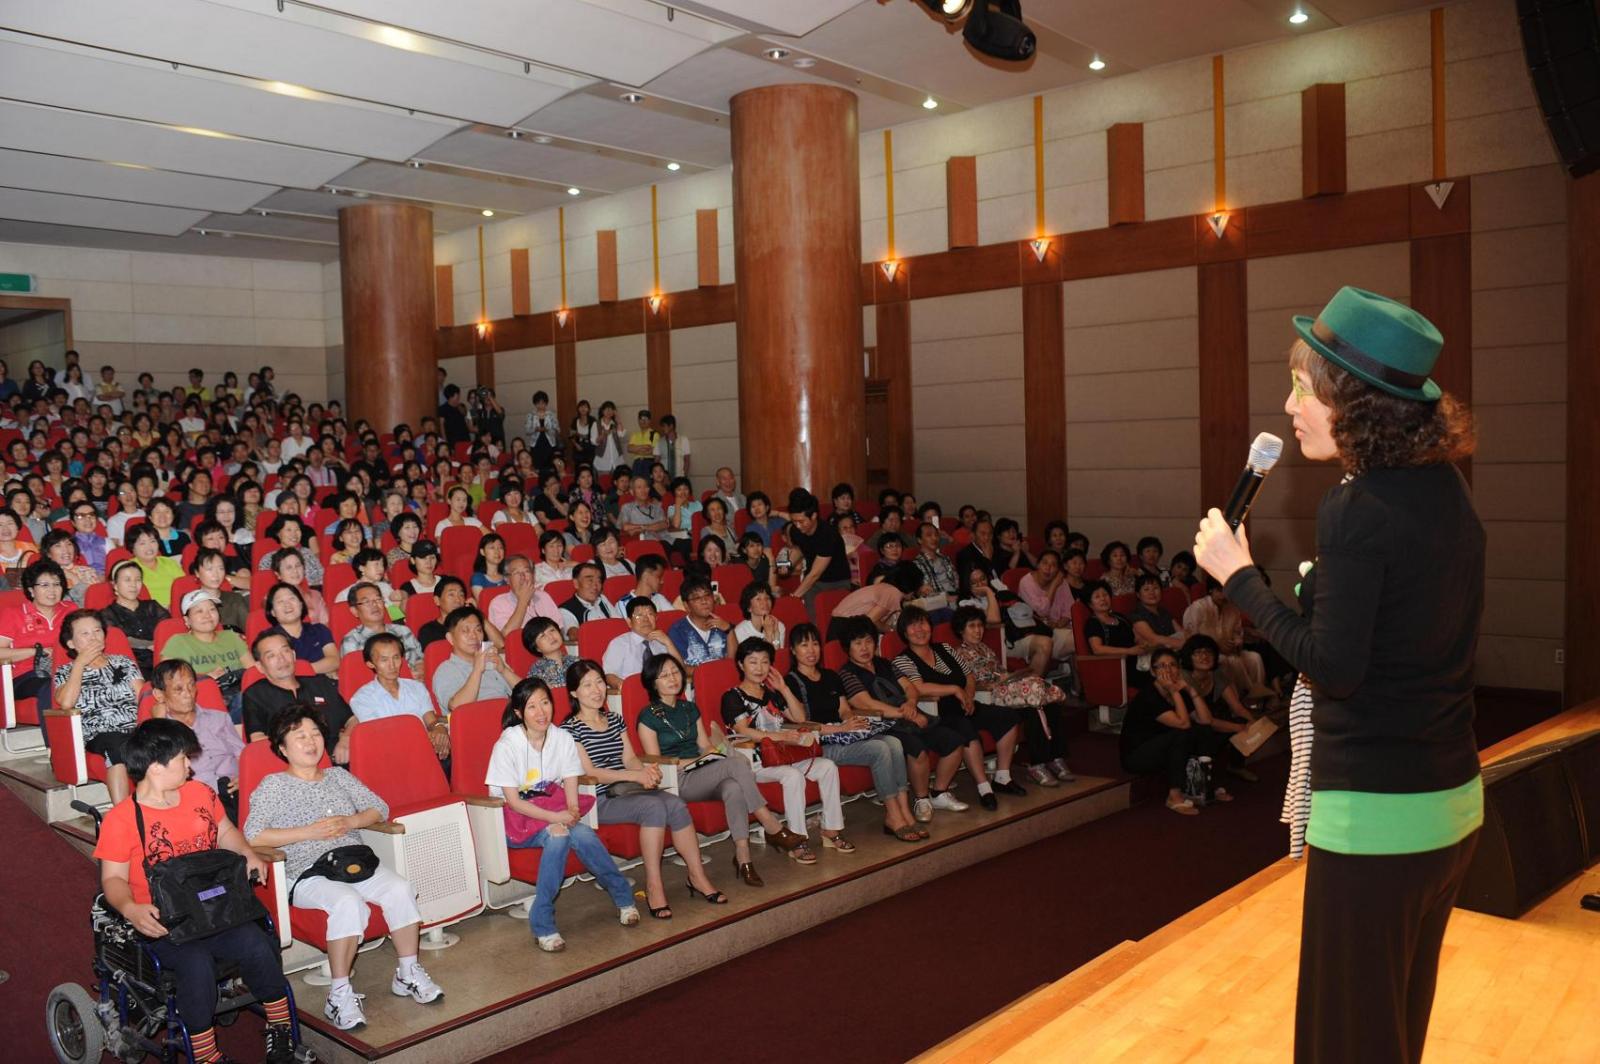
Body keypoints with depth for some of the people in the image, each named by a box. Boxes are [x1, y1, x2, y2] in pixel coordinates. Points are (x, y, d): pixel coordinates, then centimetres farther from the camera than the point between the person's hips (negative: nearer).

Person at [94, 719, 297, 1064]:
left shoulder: (201, 793, 9)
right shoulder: (120, 820, -6)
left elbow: (225, 831, 24)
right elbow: (113, 878, -3)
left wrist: (248, 854, 4)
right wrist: (130, 909, -24)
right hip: (162, 922, -4)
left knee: (256, 945, -24)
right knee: (196, 962, -33)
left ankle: (281, 1031, -4)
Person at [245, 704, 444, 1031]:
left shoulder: (339, 776, 21)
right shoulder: (273, 785, 6)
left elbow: (379, 808, 19)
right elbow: (253, 835, -8)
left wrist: (350, 822, -2)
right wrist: (310, 832, -12)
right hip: (308, 874, -5)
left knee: (400, 889, -24)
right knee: (348, 902, -36)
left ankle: (408, 973, -10)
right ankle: (340, 995, -26)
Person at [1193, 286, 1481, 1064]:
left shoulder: (1356, 510, -21)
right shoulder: (1448, 493, 5)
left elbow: (1334, 667, -21)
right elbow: (1415, 638, 11)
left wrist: (1238, 575, -15)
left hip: (1375, 813, -9)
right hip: (1450, 800, 9)